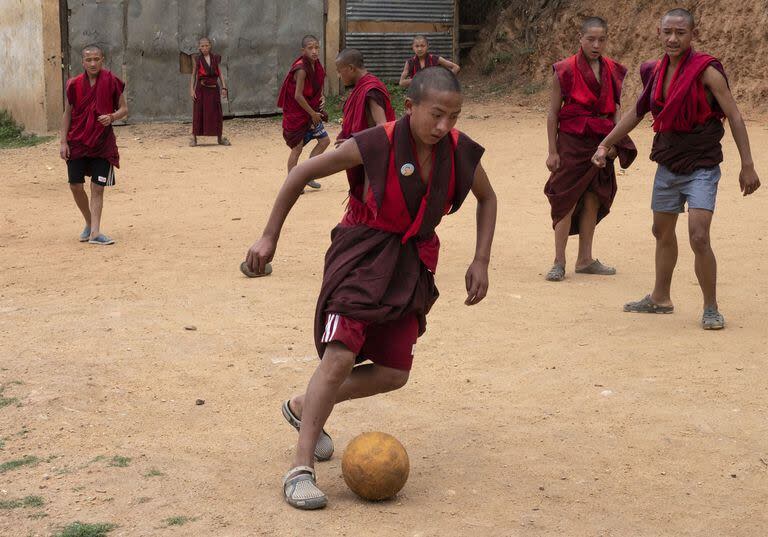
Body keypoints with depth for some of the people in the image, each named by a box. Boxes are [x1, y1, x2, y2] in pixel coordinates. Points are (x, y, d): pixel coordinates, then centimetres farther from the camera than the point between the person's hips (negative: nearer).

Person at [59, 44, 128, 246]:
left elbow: (124, 109, 3)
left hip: (102, 143, -2)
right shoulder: (74, 84, -1)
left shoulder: (112, 82, -5)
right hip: (77, 142, 2)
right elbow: (67, 114, 5)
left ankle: (95, 233, -2)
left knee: (97, 187, -3)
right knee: (76, 185, 2)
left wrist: (112, 117, -19)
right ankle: (89, 224, 25)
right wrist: (63, 142, -1)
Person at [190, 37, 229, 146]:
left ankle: (220, 138, 13)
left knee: (216, 113, 4)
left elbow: (220, 73, 6)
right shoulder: (197, 59, 2)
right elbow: (193, 75, 3)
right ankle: (194, 138, 3)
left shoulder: (216, 58, 6)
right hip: (201, 89, -2)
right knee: (198, 113, -2)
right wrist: (192, 90, -6)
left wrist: (224, 87, -4)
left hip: (214, 89, 2)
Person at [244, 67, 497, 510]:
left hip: (413, 262, 5)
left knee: (394, 374, 6)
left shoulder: (461, 152, -11)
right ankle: (301, 469, -15)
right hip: (363, 253, -5)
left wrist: (481, 261, 2)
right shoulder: (375, 145, -22)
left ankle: (305, 408, 30)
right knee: (341, 355, -22)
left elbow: (487, 198, 10)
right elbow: (303, 173, -11)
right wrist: (270, 236, -8)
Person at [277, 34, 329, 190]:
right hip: (297, 114, -8)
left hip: (311, 111, 8)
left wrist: (321, 97, -3)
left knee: (324, 140, 10)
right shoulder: (301, 69, -23)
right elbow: (298, 95, -24)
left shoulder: (316, 66, 3)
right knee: (297, 148, -3)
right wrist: (313, 114, -16)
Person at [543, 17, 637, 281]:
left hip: (601, 143, 5)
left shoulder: (613, 71, 6)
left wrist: (615, 142, 3)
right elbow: (553, 112, -4)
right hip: (572, 142, -4)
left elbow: (615, 110, 14)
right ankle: (559, 262, 2)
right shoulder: (565, 70, -7)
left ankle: (585, 260, 19)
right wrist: (552, 151, -6)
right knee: (567, 201, -4)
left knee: (592, 201, 9)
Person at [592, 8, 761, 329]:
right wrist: (606, 144, 18)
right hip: (667, 166, 7)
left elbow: (734, 116, -14)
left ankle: (711, 308, -1)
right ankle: (660, 299, 37)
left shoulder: (706, 70, -15)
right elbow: (637, 113, 18)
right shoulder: (656, 72, 3)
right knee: (662, 232, 18)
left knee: (699, 237, -17)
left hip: (701, 168, -6)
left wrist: (747, 165, -18)